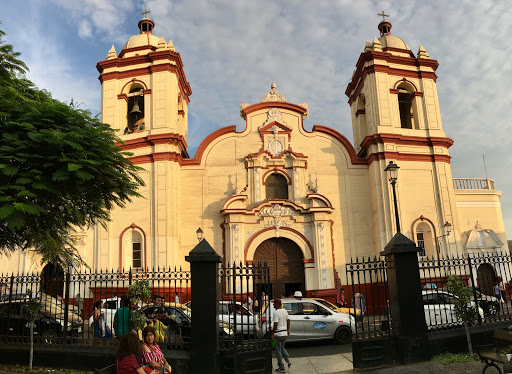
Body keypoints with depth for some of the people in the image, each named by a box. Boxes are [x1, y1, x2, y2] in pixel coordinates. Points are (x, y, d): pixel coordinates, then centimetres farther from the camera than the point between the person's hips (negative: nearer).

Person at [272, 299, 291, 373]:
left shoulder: (276, 312, -19)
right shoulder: (285, 311, 7)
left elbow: (275, 324, -23)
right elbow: (288, 320, 15)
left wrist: (272, 334, -15)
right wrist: (288, 330, 23)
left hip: (279, 333, -8)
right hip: (285, 333, 8)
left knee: (278, 350, 4)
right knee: (282, 348, 24)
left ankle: (281, 368, 8)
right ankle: (288, 361, 9)